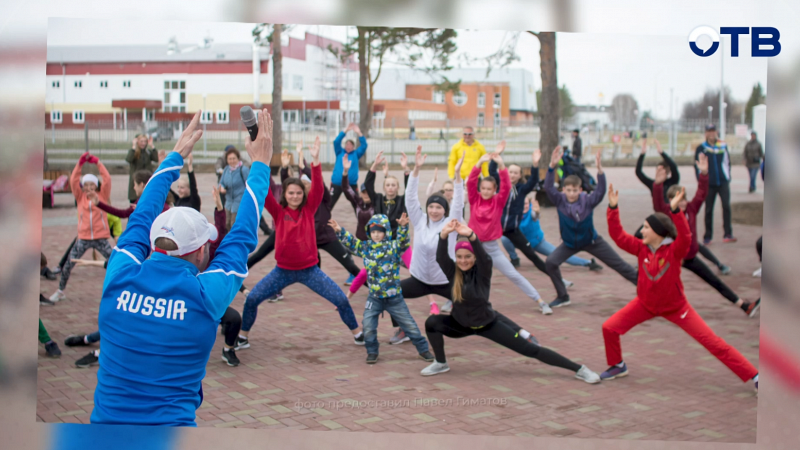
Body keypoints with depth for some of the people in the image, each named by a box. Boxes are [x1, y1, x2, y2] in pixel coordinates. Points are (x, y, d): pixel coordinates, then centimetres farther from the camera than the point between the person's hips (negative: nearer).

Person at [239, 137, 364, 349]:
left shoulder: (308, 210, -3)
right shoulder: (278, 212, -3)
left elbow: (318, 188, -17)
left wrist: (315, 161, -29)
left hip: (309, 269, 0)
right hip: (283, 270, 0)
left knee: (341, 300, -4)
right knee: (251, 299, -8)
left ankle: (358, 334, 17)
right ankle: (243, 337, 13)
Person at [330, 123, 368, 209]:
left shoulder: (356, 154, 6)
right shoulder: (340, 152, 5)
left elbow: (364, 145, -5)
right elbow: (336, 141, -8)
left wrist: (358, 133, -17)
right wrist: (346, 130, -16)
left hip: (351, 184, 1)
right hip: (337, 184, -1)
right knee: (329, 203, 3)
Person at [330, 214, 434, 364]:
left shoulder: (393, 247, -8)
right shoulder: (365, 247, 2)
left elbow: (403, 241, -25)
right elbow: (350, 242, 5)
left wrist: (402, 227, -43)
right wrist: (340, 231, -9)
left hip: (394, 297, -2)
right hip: (374, 298, 2)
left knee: (409, 325, 7)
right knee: (368, 326, -8)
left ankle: (423, 349, 23)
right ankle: (372, 351, 15)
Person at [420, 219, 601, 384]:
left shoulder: (482, 272, -20)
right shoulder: (453, 272, -13)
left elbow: (485, 258, -42)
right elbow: (440, 257, -32)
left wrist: (471, 236, -61)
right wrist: (444, 234, -51)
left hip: (487, 324, -3)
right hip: (461, 325, 3)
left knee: (529, 349, -5)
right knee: (432, 321, -22)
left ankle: (579, 369, 2)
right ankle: (441, 364, -1)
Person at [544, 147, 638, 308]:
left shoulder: (587, 201, -23)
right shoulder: (560, 200, -20)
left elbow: (601, 191, -39)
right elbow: (548, 187, -35)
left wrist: (600, 169, -54)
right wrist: (552, 166, -49)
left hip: (591, 241, -1)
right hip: (569, 243, 2)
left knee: (618, 264, 2)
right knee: (551, 262, -17)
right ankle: (562, 297, 0)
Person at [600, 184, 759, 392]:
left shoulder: (674, 250, -22)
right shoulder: (641, 248, -10)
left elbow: (685, 236, -42)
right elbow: (617, 235, -12)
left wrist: (674, 210, -55)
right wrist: (613, 208, -22)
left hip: (676, 307, -4)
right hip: (646, 304, 4)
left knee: (712, 342, -6)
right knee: (609, 328, -5)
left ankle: (754, 376, 0)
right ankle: (617, 366, 21)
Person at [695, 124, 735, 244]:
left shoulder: (723, 146, 8)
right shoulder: (701, 148, 1)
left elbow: (727, 162, 15)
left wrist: (728, 177, 8)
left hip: (723, 182, 1)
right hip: (709, 184, -1)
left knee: (726, 206, -11)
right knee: (709, 210, 4)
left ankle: (728, 234, -8)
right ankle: (707, 237, 11)